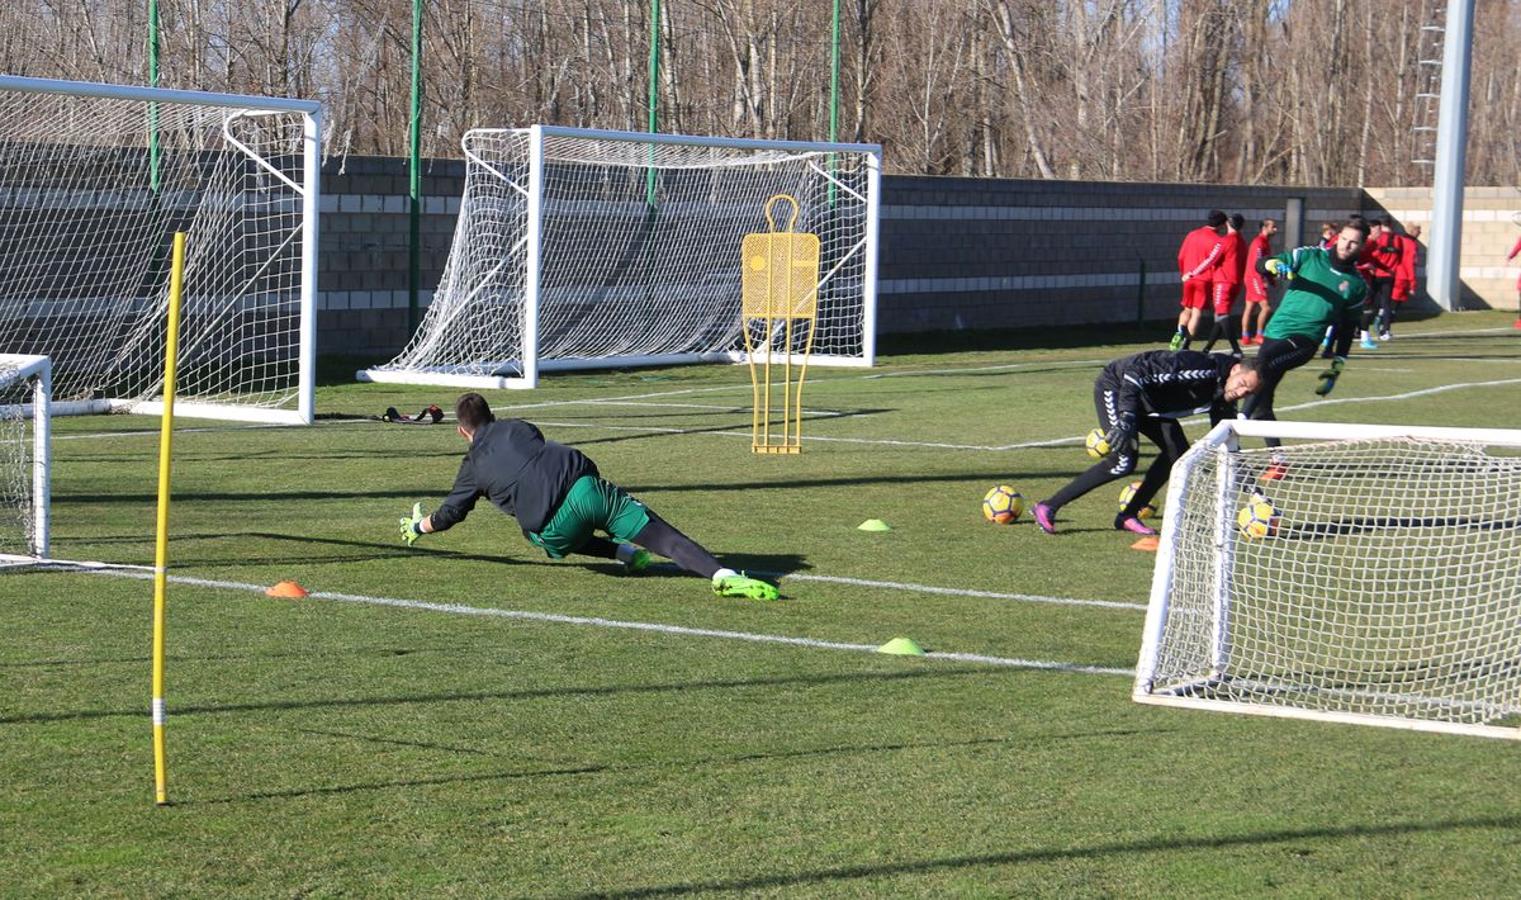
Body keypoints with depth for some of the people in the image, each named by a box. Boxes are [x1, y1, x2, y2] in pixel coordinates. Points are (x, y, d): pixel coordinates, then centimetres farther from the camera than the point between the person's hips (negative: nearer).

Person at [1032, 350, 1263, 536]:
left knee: (1177, 451, -7)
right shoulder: (1203, 368, -32)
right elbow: (1136, 373, -37)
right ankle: (1048, 507, -14)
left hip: (1148, 403, 9)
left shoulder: (1223, 400, -6)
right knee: (1124, 461, -21)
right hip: (1116, 386, -8)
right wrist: (1126, 420, -43)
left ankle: (1128, 516, 4)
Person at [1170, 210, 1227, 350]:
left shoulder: (1192, 235, 8)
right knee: (1196, 312, 0)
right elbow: (1210, 260, -17)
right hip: (1204, 280, -4)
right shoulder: (1217, 241, -7)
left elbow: (1181, 257, 10)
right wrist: (1193, 273, -11)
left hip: (1189, 280, 5)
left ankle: (1180, 333, -6)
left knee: (1187, 310, 18)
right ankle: (1185, 344, -6)